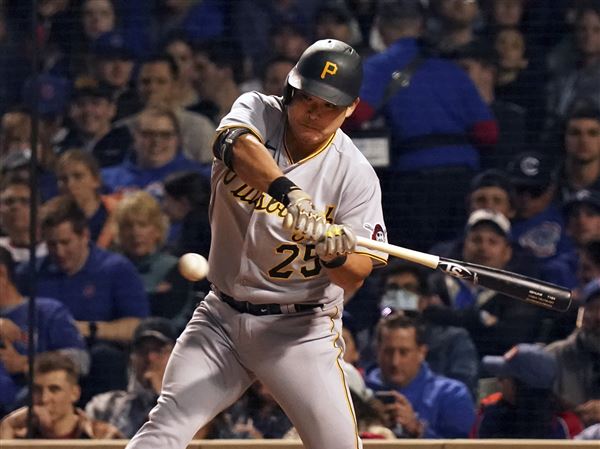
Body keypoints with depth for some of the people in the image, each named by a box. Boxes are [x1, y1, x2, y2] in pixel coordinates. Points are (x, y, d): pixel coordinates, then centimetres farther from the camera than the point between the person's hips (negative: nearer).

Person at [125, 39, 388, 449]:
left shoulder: (355, 176, -9)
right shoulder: (258, 112, -5)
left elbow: (355, 277, -14)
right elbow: (236, 145, -31)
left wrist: (336, 254, -38)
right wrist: (289, 193, -49)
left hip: (301, 329, -1)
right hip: (223, 316, 1)